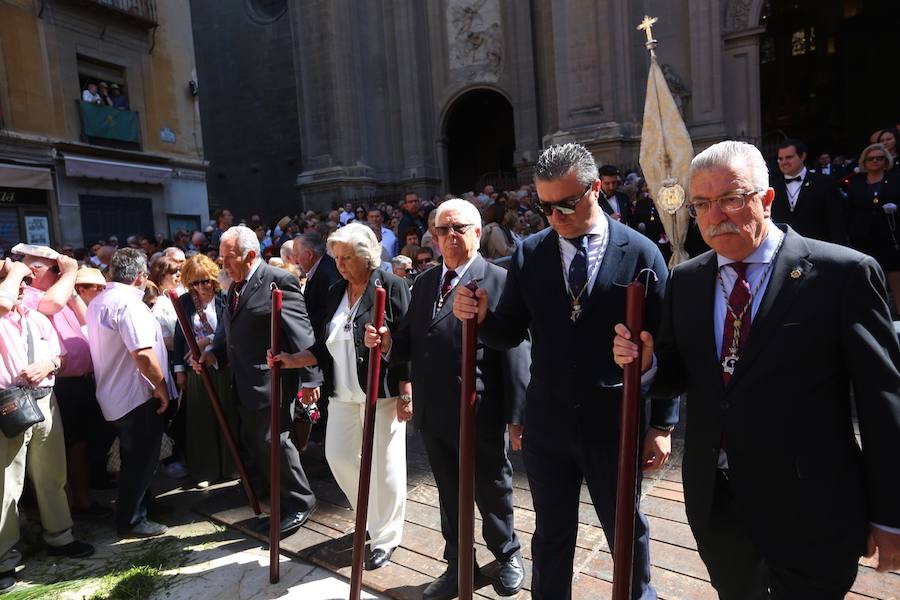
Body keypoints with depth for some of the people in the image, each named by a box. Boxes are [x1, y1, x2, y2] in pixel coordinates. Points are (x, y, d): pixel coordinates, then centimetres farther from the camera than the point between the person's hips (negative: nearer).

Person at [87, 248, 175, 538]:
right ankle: (132, 521, 14)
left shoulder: (98, 302, 10)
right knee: (142, 459, 3)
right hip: (138, 395, -10)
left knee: (134, 457, 23)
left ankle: (135, 508, 37)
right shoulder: (129, 302, -21)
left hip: (114, 394, 10)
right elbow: (143, 353, -28)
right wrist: (161, 387, -17)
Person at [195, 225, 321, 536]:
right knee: (254, 441, 15)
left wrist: (310, 379, -21)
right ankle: (282, 503, 32)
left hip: (271, 380, -9)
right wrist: (213, 354, 1)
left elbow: (302, 333, -17)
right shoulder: (234, 287, 14)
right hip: (246, 384, 9)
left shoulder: (279, 281, -13)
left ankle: (300, 502, 17)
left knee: (273, 439, -4)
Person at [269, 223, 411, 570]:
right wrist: (292, 360, 0)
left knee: (384, 464, 3)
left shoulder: (391, 287, -9)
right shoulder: (335, 293, 11)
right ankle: (371, 517, 35)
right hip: (343, 394, 7)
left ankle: (385, 537, 23)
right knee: (338, 456, 11)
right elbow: (324, 347, 14)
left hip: (383, 392, -6)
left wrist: (406, 394, -16)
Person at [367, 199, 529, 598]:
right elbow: (412, 341, 13)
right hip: (433, 415, 5)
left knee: (492, 492, 16)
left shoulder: (500, 281, -10)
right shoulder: (424, 281, 9)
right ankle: (458, 566, 41)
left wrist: (518, 416, -14)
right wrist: (387, 342, -9)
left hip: (480, 415, -5)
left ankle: (507, 555, 44)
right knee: (450, 495, 21)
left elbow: (516, 353, -13)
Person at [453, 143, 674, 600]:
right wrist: (481, 316, -20)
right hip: (548, 422, 2)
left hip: (615, 422, -1)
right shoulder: (528, 254, -2)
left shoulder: (640, 252, -8)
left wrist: (662, 424, -4)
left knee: (627, 531, 20)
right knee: (551, 535, 19)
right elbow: (510, 334, 2)